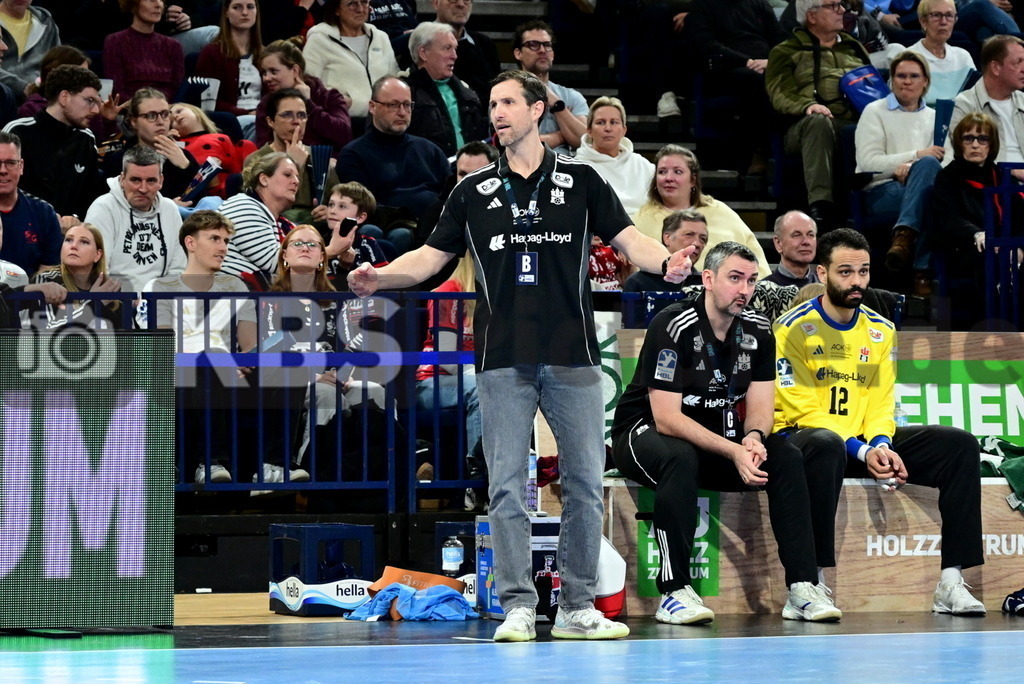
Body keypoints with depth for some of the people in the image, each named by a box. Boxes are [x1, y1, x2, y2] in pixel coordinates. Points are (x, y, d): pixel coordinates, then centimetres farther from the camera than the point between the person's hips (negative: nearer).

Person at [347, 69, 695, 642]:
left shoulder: (580, 180, 6)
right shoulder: (475, 191, 11)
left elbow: (626, 236, 2)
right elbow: (433, 255, 11)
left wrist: (665, 261, -19)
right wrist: (380, 277, -6)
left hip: (572, 358, -1)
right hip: (503, 362, 1)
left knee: (585, 483, 1)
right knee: (507, 487, -2)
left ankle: (578, 608, 10)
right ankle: (518, 608, 2)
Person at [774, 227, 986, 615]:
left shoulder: (881, 331, 11)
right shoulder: (794, 329, -8)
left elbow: (881, 403, 7)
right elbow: (803, 410, -14)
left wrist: (880, 445, -16)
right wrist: (861, 452, -23)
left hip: (867, 443, 6)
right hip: (801, 437, -6)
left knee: (959, 445, -10)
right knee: (825, 444, -43)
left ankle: (951, 581, -16)